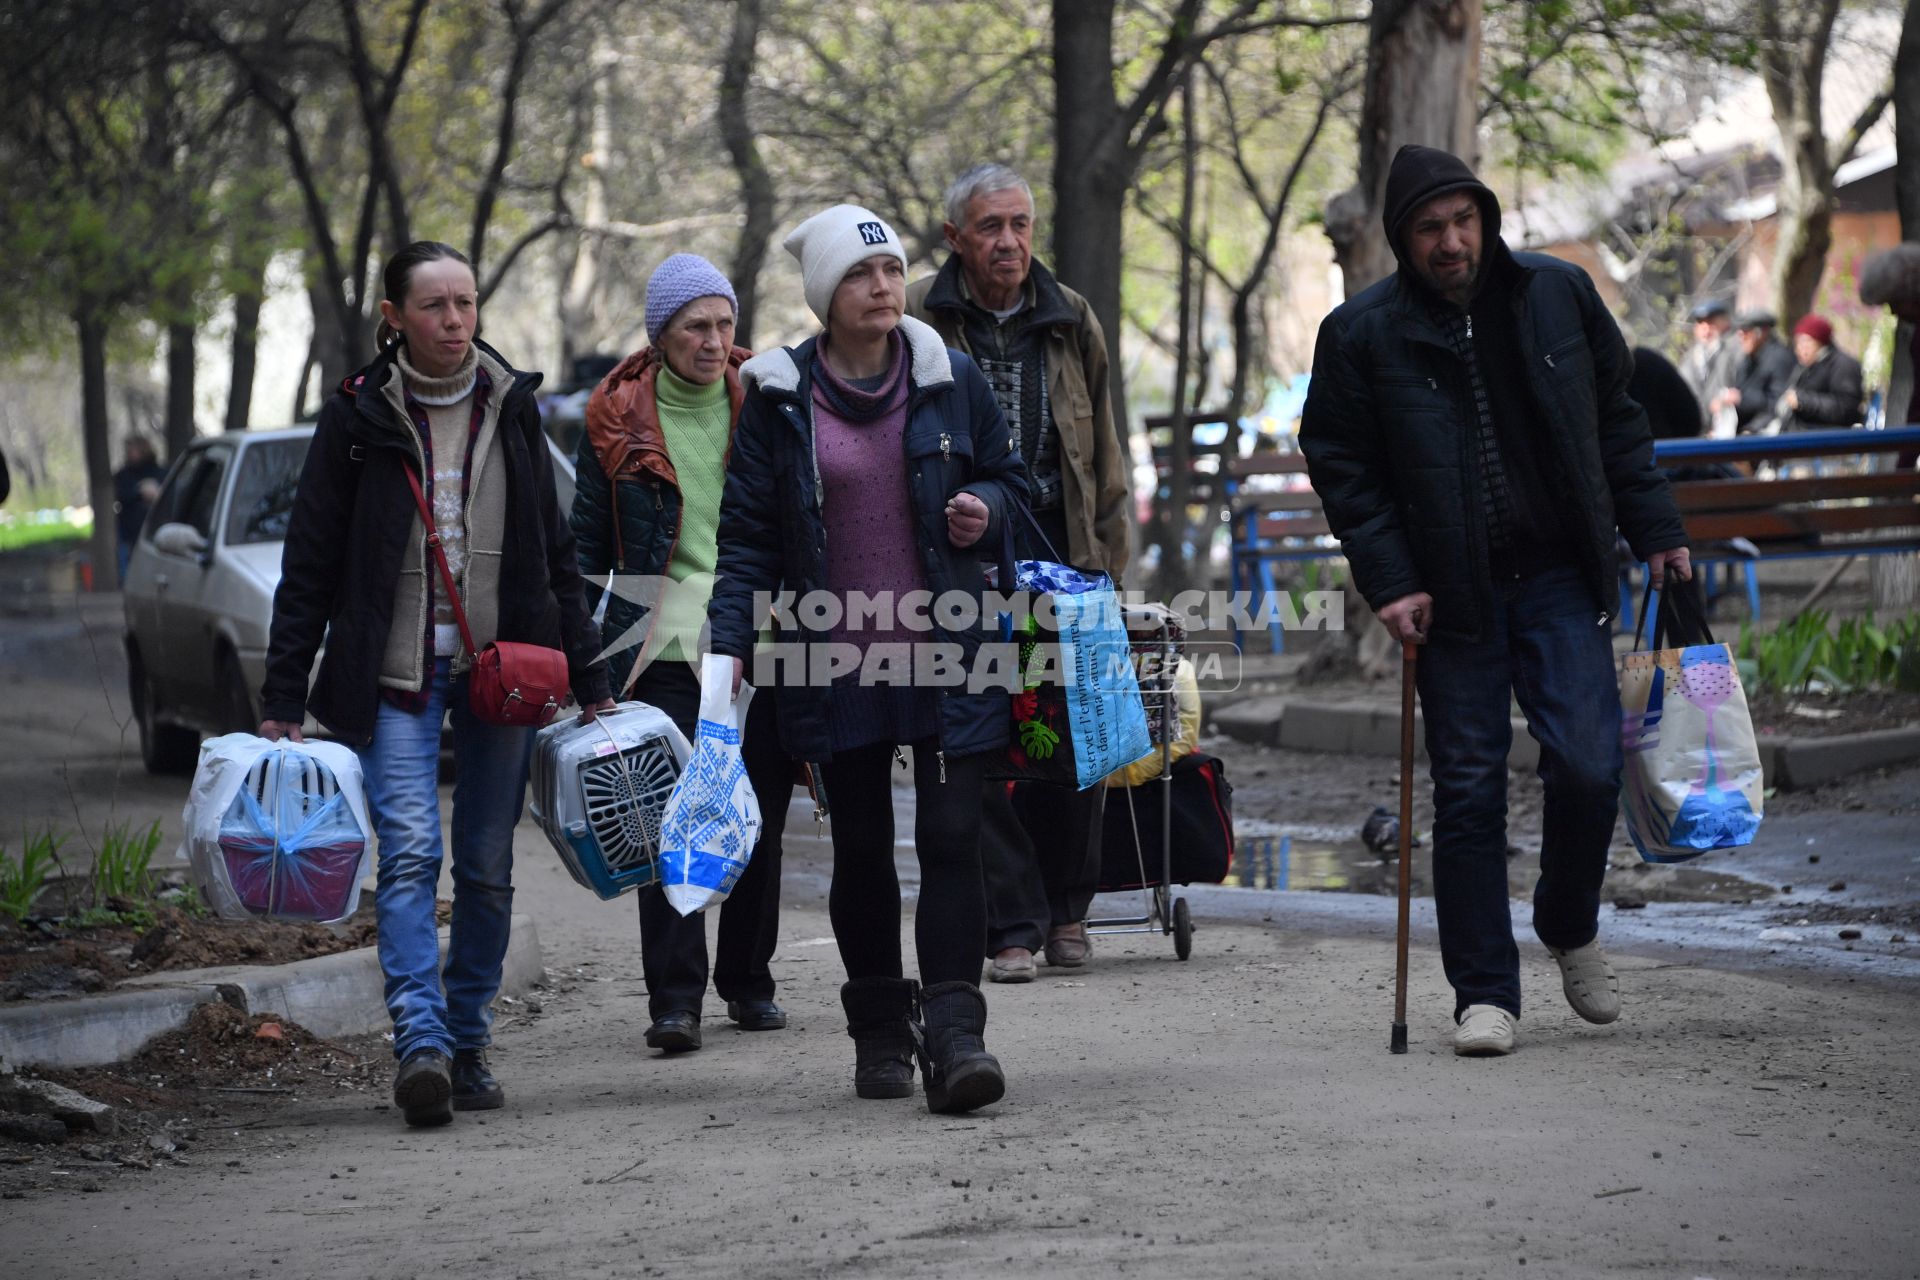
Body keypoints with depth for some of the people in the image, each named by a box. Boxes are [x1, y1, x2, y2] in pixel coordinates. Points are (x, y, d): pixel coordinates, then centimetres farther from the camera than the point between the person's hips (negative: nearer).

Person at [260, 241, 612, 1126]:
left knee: (487, 866, 5)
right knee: (409, 851, -17)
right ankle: (421, 1041, -26)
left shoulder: (511, 408, 8)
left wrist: (588, 678, 12)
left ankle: (467, 1046, 14)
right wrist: (283, 701, -3)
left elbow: (554, 550, 15)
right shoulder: (359, 416, 0)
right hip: (397, 675, -3)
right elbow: (309, 565, 2)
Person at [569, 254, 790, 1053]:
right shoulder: (617, 419, 3)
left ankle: (748, 983, 20)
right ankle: (674, 997, -9)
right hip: (661, 642, -2)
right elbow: (588, 543, 9)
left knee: (761, 820, 7)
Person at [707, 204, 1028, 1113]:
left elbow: (1010, 477, 15)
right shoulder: (777, 399, 0)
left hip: (948, 654, 0)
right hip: (834, 660, 0)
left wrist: (985, 508, -8)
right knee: (860, 850, 10)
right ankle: (879, 1032, 22)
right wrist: (729, 644, -8)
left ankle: (953, 1032, -11)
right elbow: (749, 533, 2)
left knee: (951, 839, -10)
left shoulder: (951, 380, 3)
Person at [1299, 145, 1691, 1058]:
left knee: (1587, 762, -10)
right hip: (1451, 595, -1)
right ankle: (1484, 992, 8)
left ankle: (1569, 926, 18)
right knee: (1467, 790, -1)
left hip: (1561, 576, 1)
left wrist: (1654, 530, 10)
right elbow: (1341, 466, 1)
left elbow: (1616, 419, 14)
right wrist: (1389, 582, -8)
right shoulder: (1362, 333, -3)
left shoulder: (1558, 294, 4)